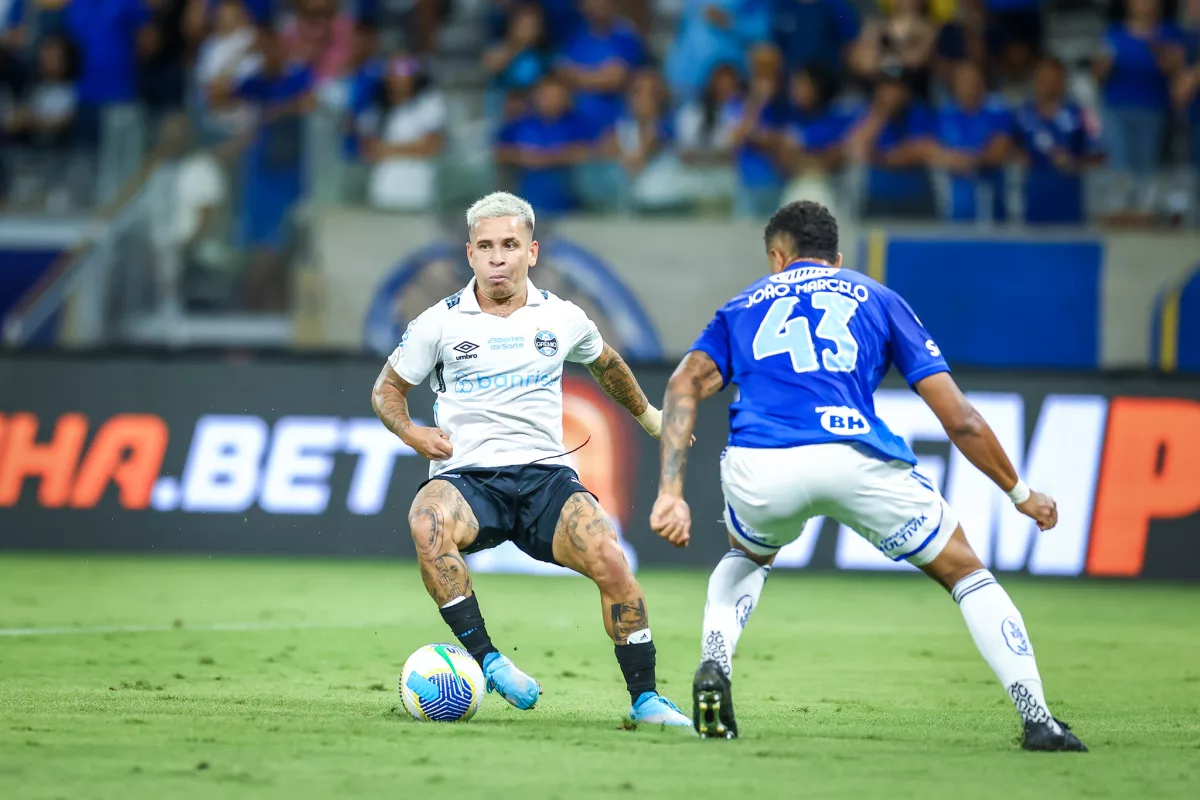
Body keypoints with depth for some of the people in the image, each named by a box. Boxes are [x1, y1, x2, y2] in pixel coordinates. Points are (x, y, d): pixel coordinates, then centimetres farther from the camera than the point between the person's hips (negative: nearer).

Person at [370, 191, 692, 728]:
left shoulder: (563, 318, 10)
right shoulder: (440, 322, 4)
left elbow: (604, 363, 32)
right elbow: (387, 389, 15)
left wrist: (646, 414, 45)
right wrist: (411, 432, -5)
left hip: (545, 473, 2)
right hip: (466, 477, -2)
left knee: (610, 560, -25)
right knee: (427, 522, -38)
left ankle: (644, 697, -12)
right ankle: (485, 658, -30)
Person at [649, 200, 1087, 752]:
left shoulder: (743, 307, 30)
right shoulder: (878, 299, 27)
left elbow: (685, 385, 10)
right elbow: (959, 419, 20)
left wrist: (670, 493, 3)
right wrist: (1020, 493, 31)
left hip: (757, 469, 2)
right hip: (857, 458, -1)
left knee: (748, 556, 37)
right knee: (964, 571, 19)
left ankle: (713, 669, 12)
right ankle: (1038, 721, 7)